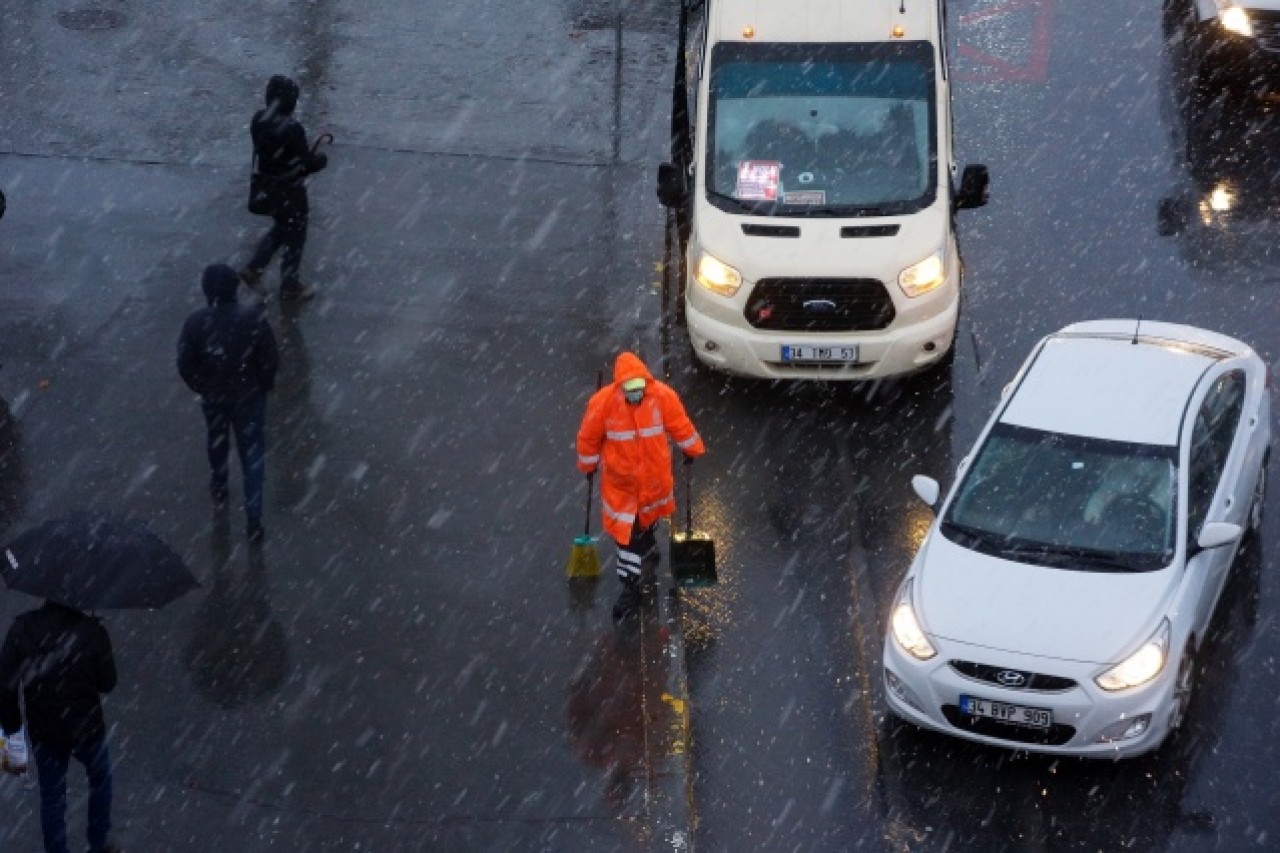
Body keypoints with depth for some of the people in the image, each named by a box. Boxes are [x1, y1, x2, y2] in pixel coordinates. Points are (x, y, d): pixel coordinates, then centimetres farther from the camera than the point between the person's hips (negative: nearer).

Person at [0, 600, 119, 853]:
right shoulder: (92, 631, -20)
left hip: (42, 732, 1)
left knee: (51, 797, 16)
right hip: (85, 728, -1)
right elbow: (107, 683, -11)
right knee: (101, 779, 27)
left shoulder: (23, 628, -14)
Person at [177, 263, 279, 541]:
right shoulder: (254, 319, -24)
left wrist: (200, 387, 8)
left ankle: (219, 491, 53)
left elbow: (185, 364, -12)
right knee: (252, 456, 10)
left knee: (217, 444, 29)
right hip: (249, 396, -2)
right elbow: (271, 359, -16)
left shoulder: (195, 323, -22)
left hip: (213, 396, 2)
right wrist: (264, 384, 5)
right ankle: (254, 520, 11)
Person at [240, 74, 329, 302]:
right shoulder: (291, 129, -30)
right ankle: (290, 285, 25)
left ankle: (253, 269, 26)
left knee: (280, 229, 28)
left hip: (269, 186, 7)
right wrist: (320, 159, 0)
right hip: (290, 191, -7)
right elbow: (306, 163, -24)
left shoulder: (260, 120, -7)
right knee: (295, 236, 12)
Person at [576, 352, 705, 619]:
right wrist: (588, 465, 5)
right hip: (619, 478, -2)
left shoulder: (663, 396, -23)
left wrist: (693, 450, 9)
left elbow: (680, 426, -5)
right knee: (626, 529, 1)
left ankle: (647, 540, 60)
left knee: (650, 512, 28)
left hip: (654, 474, 2)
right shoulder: (602, 402, -26)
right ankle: (630, 586, 10)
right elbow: (589, 437, -9)